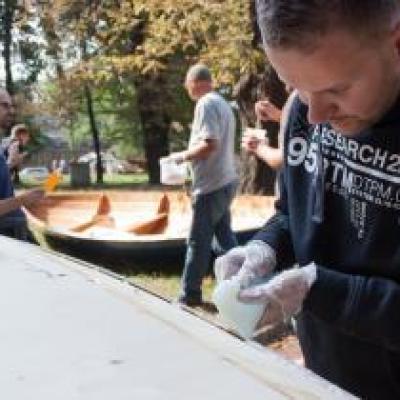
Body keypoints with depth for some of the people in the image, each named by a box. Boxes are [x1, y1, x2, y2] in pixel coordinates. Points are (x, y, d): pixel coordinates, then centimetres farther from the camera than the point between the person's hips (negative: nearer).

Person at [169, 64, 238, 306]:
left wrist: (183, 156, -10)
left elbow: (209, 144, -23)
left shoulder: (206, 104, -14)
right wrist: (191, 155, 17)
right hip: (225, 181, 9)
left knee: (198, 241, 1)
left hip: (211, 185, -9)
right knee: (225, 238, 12)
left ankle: (190, 294, 10)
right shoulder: (223, 104, 15)